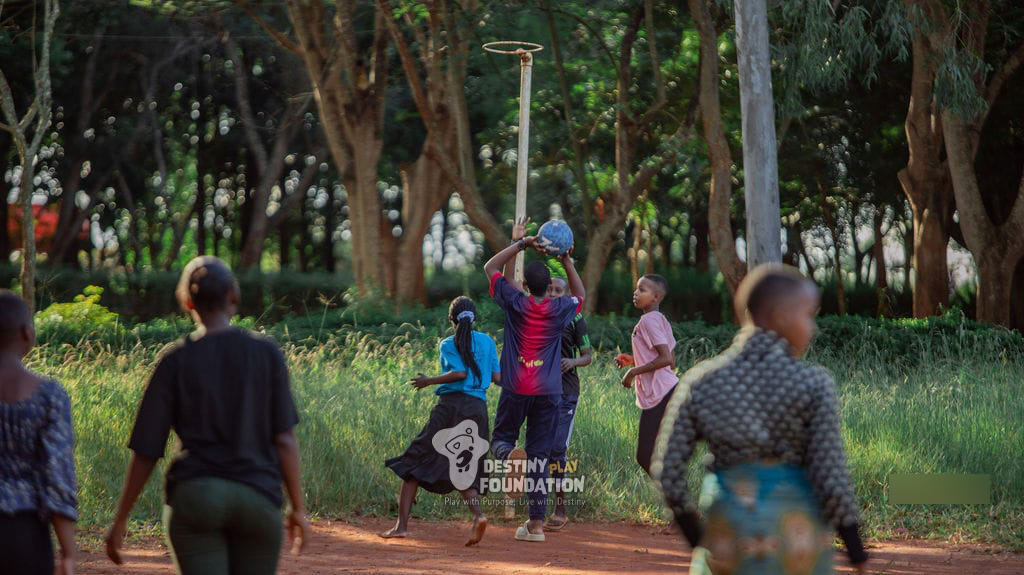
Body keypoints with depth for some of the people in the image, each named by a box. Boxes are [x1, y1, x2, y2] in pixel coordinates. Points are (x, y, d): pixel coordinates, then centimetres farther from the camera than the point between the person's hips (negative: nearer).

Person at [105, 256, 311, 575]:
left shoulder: (175, 361, -2)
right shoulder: (266, 354, 0)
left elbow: (146, 451, -2)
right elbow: (285, 439, -3)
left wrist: (121, 519, 6)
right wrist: (298, 508, 5)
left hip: (194, 497, -1)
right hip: (259, 498, 1)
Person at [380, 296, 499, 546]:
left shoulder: (447, 344, 2)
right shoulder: (488, 342, 12)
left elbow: (460, 373, -12)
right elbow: (498, 378, 9)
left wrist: (429, 381, -2)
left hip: (450, 405, -3)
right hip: (478, 408, 3)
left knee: (415, 462, 5)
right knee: (466, 471, 11)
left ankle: (402, 524, -2)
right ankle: (477, 514, -19)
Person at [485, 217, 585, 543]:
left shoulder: (515, 303, -5)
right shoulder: (560, 310, -1)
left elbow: (490, 268, 9)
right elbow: (581, 295, 24)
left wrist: (521, 243, 9)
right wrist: (567, 261, 16)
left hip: (515, 390, -1)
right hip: (548, 392, 1)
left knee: (501, 438, 15)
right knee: (540, 457, 4)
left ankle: (511, 455, -25)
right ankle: (537, 523, 2)